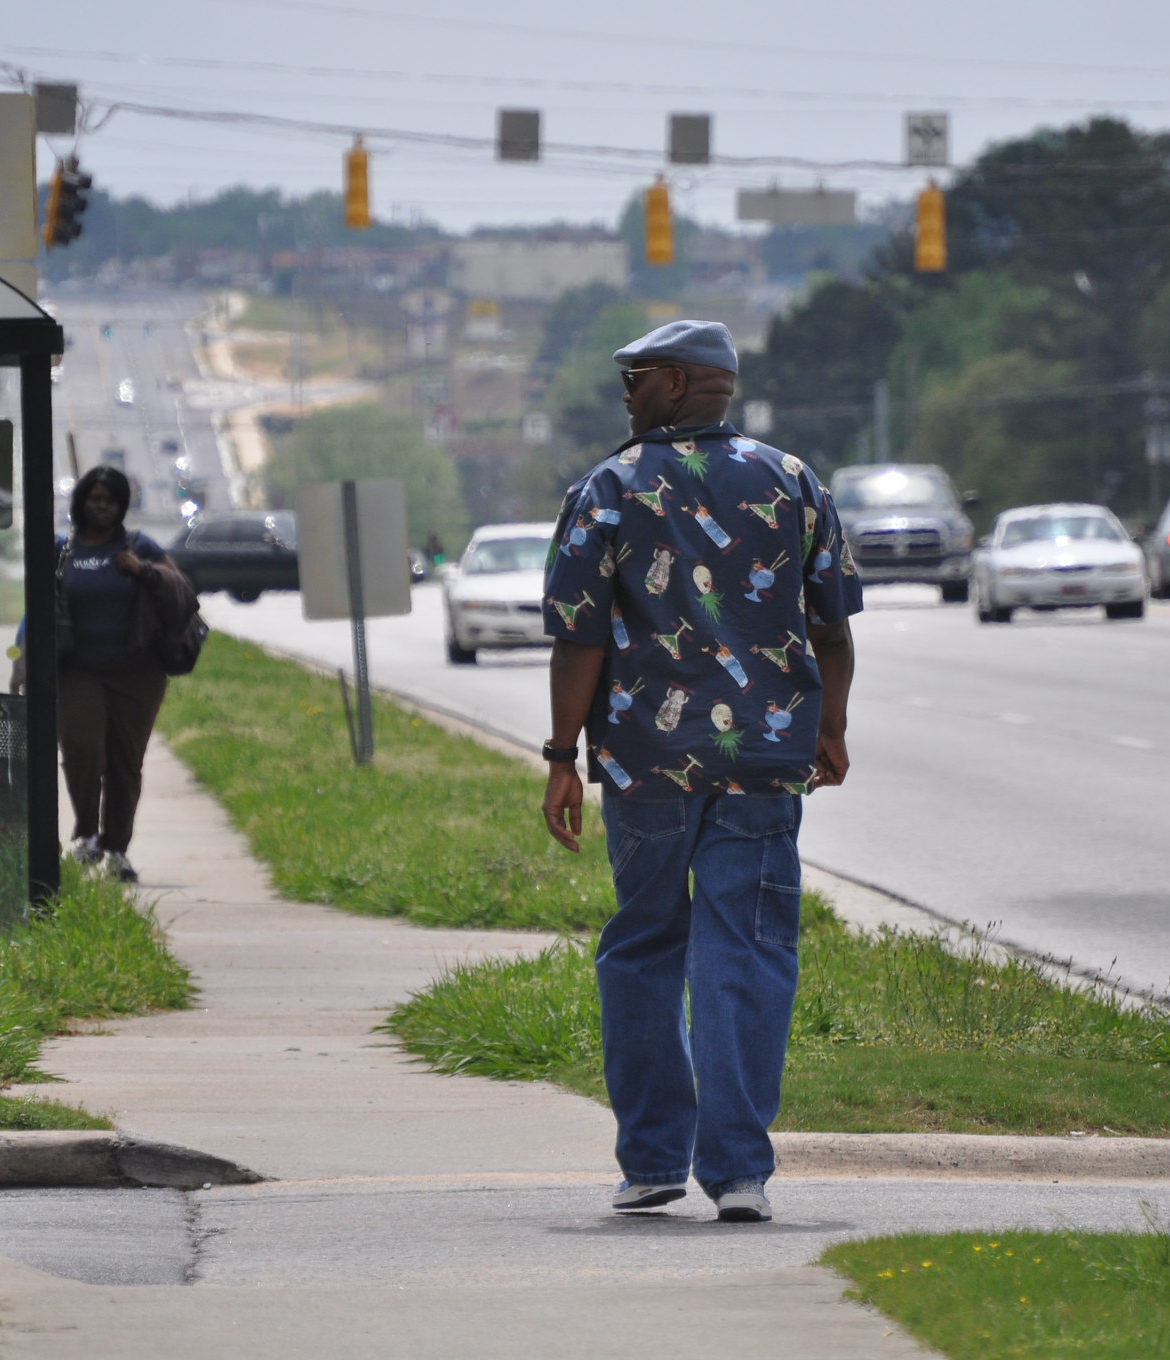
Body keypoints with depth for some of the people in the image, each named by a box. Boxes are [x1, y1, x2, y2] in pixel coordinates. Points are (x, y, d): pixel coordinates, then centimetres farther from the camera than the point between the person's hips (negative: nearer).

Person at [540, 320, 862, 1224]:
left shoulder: (609, 492, -4)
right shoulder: (792, 484, 5)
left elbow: (579, 640, -7)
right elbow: (833, 623, 9)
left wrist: (565, 756, -2)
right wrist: (830, 732, 19)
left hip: (646, 755, -1)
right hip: (765, 758, 1)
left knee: (644, 949, 14)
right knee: (747, 956, 0)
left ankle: (653, 1158, 16)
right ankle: (737, 1168, -8)